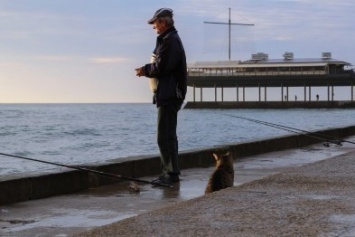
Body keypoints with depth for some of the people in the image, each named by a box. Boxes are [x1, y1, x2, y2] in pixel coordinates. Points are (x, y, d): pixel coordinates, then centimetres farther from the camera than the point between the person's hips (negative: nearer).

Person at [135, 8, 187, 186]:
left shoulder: (170, 41, -15)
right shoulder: (168, 39, 18)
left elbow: (161, 67, -21)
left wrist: (145, 70, -6)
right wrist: (147, 70, 5)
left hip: (169, 96, -11)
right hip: (168, 95, 11)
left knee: (165, 137, -10)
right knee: (168, 136, 15)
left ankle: (171, 174, -8)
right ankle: (170, 173, 21)